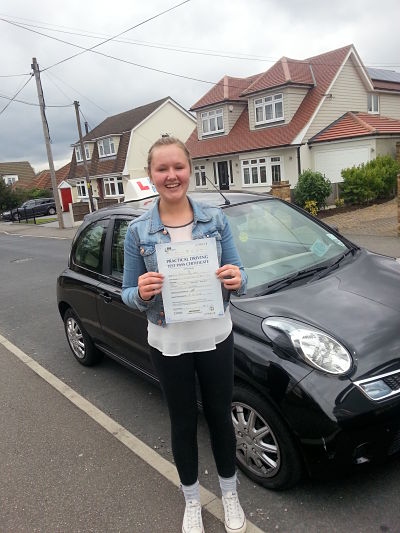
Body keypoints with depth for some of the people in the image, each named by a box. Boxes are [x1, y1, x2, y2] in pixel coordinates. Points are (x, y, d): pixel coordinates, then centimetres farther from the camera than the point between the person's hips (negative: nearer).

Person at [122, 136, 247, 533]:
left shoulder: (215, 219, -4)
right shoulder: (138, 231, -6)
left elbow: (238, 277, 1)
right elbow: (128, 294, -1)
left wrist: (237, 280, -22)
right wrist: (142, 294, -24)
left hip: (215, 338, 1)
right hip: (168, 344, 0)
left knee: (220, 416, 17)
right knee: (183, 423, 17)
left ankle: (229, 493, 45)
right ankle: (191, 501, 43)